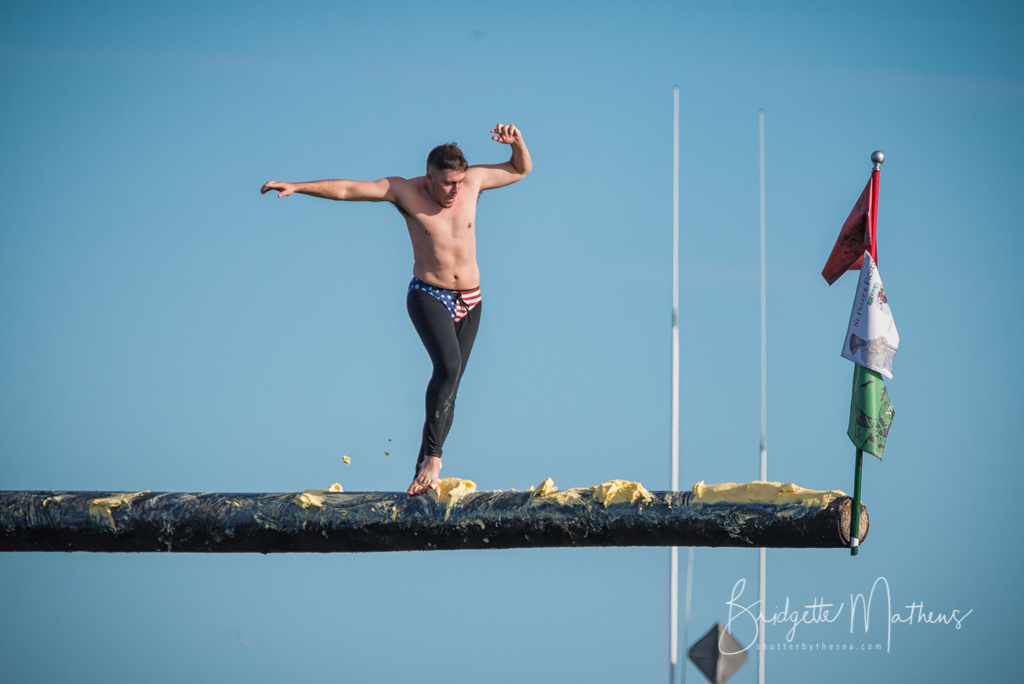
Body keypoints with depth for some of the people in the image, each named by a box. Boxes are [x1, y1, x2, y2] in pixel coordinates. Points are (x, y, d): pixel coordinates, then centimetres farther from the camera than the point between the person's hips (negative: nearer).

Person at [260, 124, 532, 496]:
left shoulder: (473, 180, 0)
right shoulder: (405, 191, -9)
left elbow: (521, 170, 13)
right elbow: (346, 190, -11)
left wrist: (517, 143, -8)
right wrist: (296, 187, -17)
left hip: (469, 302, 4)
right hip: (429, 296, -4)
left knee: (448, 388, 2)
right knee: (448, 366, -28)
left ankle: (423, 471, 8)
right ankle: (432, 456, -26)